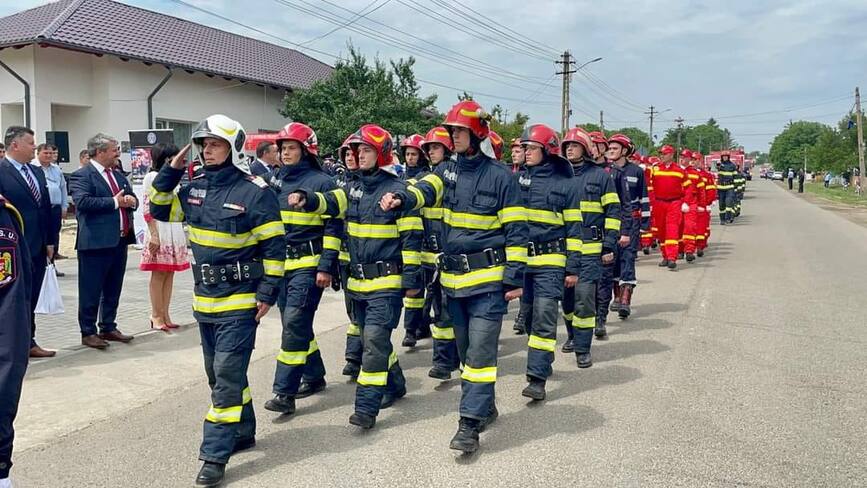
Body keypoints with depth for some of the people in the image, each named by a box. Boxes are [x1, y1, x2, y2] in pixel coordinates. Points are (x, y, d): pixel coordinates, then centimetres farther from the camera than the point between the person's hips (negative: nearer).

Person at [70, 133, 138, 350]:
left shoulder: (118, 175, 17)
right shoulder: (82, 175, -7)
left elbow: (131, 198, 22)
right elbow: (82, 202, -21)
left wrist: (131, 200, -2)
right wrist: (115, 202, -17)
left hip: (119, 241, 8)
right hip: (96, 242, -8)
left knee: (113, 289, 15)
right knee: (91, 291, 2)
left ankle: (108, 328, 26)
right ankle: (88, 332, 11)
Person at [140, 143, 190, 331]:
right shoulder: (152, 177, -4)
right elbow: (148, 208, -11)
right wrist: (154, 235, -19)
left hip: (175, 231, 7)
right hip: (159, 232, -7)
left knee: (170, 273, 6)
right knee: (158, 274, -2)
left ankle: (165, 315, 11)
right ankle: (156, 316, 5)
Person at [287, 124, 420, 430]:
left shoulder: (398, 190, -9)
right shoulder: (354, 188, 12)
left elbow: (411, 238, -10)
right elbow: (330, 203, -3)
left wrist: (411, 278, -12)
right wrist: (307, 199, -26)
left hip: (387, 281, -7)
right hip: (359, 281, 8)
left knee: (374, 340, -12)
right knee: (372, 339, 17)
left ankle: (367, 407, -7)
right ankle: (395, 385, 36)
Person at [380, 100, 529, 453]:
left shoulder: (500, 175, -7)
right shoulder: (447, 170, 9)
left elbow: (516, 230, -7)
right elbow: (425, 190, -12)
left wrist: (514, 277, -11)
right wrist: (401, 198, -35)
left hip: (488, 278, -6)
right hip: (454, 278, 6)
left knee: (480, 350, -7)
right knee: (466, 348, 16)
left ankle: (470, 423, -3)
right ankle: (484, 406, 33)